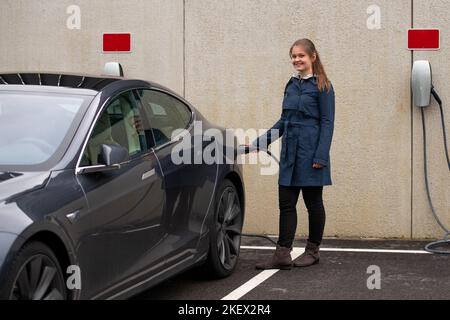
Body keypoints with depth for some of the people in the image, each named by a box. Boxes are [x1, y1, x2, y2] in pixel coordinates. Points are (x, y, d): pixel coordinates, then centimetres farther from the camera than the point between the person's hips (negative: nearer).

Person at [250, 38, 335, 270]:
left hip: (310, 154, -6)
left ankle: (313, 251, 18)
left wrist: (321, 157, -17)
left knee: (313, 202, 5)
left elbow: (327, 122, -9)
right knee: (286, 203, 2)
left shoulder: (322, 86, -5)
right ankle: (282, 255, 4)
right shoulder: (291, 85, 13)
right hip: (290, 153, 6)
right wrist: (259, 142, 15)